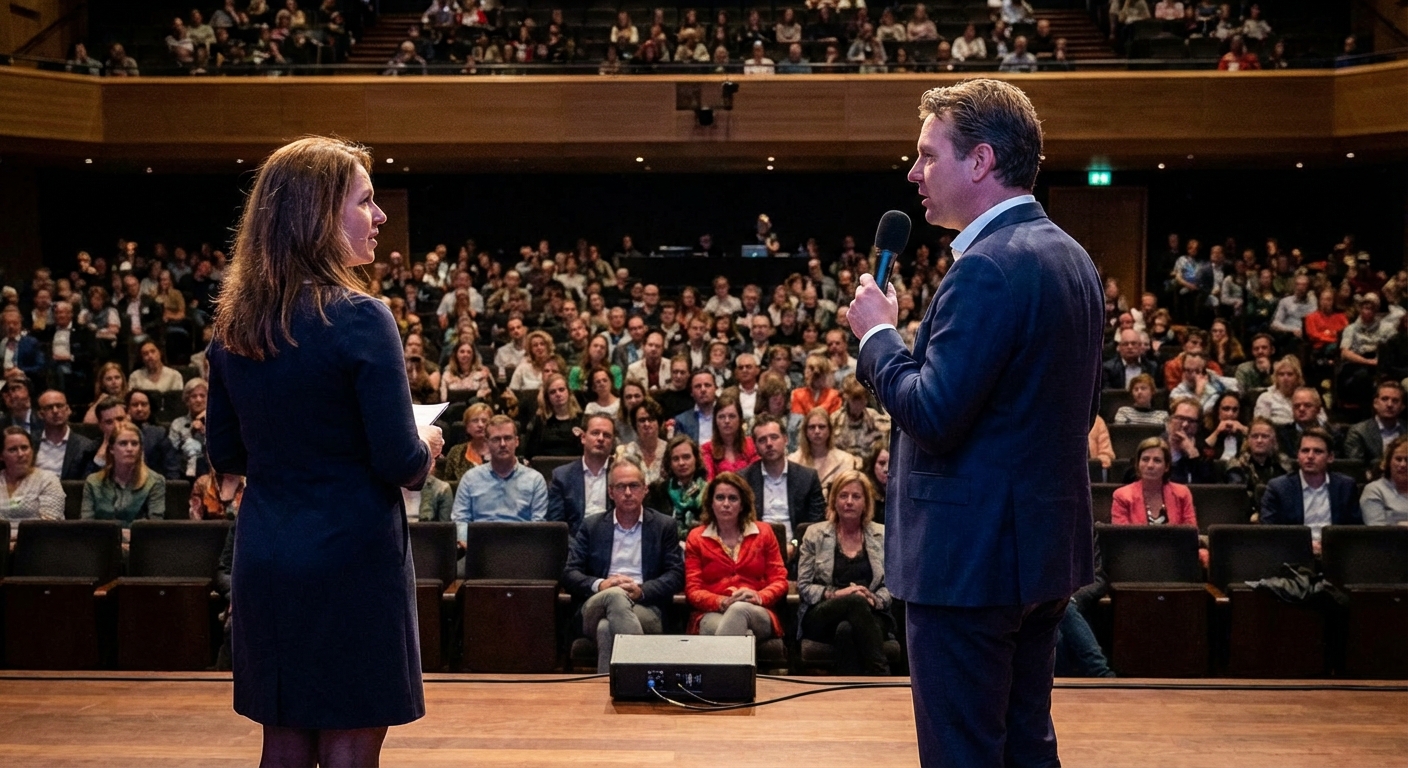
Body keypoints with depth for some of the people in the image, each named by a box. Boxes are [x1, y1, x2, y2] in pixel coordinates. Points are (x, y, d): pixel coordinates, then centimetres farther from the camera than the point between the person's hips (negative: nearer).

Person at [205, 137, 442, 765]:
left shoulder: (232, 325, 5)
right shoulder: (359, 318, -15)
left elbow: (225, 455, 12)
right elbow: (401, 464, -17)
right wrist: (426, 446, 4)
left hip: (263, 564, 6)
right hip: (351, 559, -6)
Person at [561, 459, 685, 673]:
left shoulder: (664, 526, 15)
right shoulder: (591, 526, 18)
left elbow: (676, 575, 6)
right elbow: (569, 575, 11)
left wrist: (642, 590, -13)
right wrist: (599, 585, -12)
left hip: (646, 609, -1)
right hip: (597, 606, 1)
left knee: (607, 628, -37)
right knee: (616, 595, -37)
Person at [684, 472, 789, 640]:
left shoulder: (763, 534, 17)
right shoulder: (696, 538, 15)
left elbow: (779, 581, 11)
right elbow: (693, 590, 7)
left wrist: (759, 597, -14)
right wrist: (721, 602, -16)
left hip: (758, 615, 1)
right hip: (712, 614, -1)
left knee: (739, 609, -40)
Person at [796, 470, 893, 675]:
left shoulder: (882, 536, 14)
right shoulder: (815, 534, 11)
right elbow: (803, 586, 6)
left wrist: (874, 599, -13)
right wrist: (836, 594, -11)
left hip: (870, 615, 0)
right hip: (820, 616, 0)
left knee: (848, 632, -39)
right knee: (856, 602, -37)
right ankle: (880, 673, -41)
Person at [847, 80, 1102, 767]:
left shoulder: (988, 267, -20)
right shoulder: (1072, 258, 11)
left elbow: (932, 415, -24)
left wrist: (877, 333, -9)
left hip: (971, 557, -10)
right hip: (1048, 549, 10)